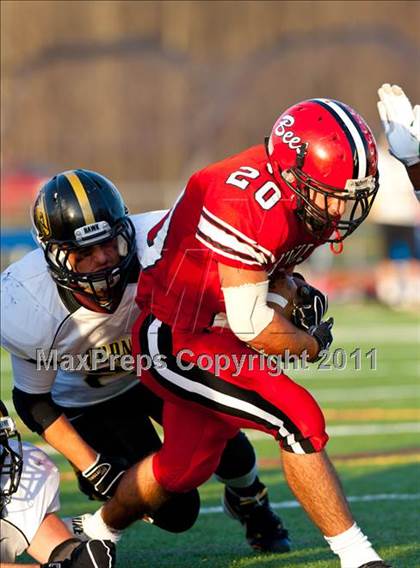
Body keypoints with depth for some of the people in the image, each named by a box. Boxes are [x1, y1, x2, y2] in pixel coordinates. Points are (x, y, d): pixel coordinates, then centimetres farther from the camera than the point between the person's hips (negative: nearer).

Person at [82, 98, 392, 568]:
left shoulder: (310, 194, -7)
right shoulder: (246, 205, -33)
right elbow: (251, 325, -26)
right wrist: (312, 344, -10)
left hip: (210, 331, 9)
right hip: (175, 339, -9)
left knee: (187, 465, 22)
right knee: (299, 421, -19)